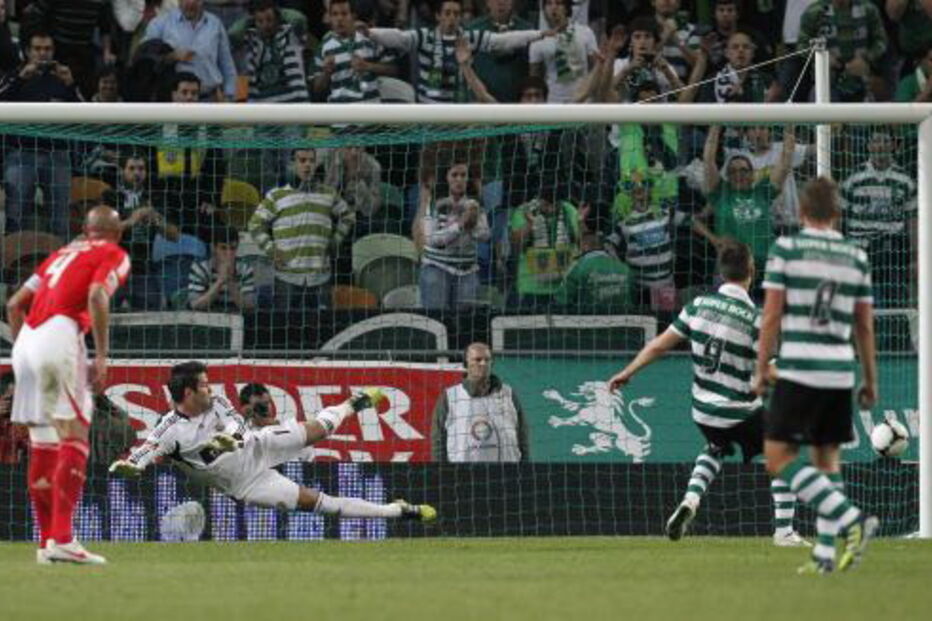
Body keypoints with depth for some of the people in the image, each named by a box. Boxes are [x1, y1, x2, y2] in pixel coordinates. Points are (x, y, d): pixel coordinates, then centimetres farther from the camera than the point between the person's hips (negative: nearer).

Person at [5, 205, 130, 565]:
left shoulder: (62, 254, 28)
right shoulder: (114, 255, 8)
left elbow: (15, 305, 25)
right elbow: (96, 296, -12)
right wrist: (101, 357, -13)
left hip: (25, 342, 7)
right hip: (60, 337, -7)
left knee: (42, 446, 12)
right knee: (74, 437, -9)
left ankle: (47, 542, 15)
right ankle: (62, 539, -21)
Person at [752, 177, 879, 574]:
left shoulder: (786, 248, -2)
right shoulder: (857, 257, 9)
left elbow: (772, 315, -4)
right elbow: (865, 325, 13)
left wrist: (761, 369, 3)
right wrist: (870, 381, 20)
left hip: (798, 371, -5)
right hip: (841, 373, 5)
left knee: (778, 458, -3)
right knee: (827, 458, 13)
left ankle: (851, 519, -17)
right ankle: (825, 552, 7)